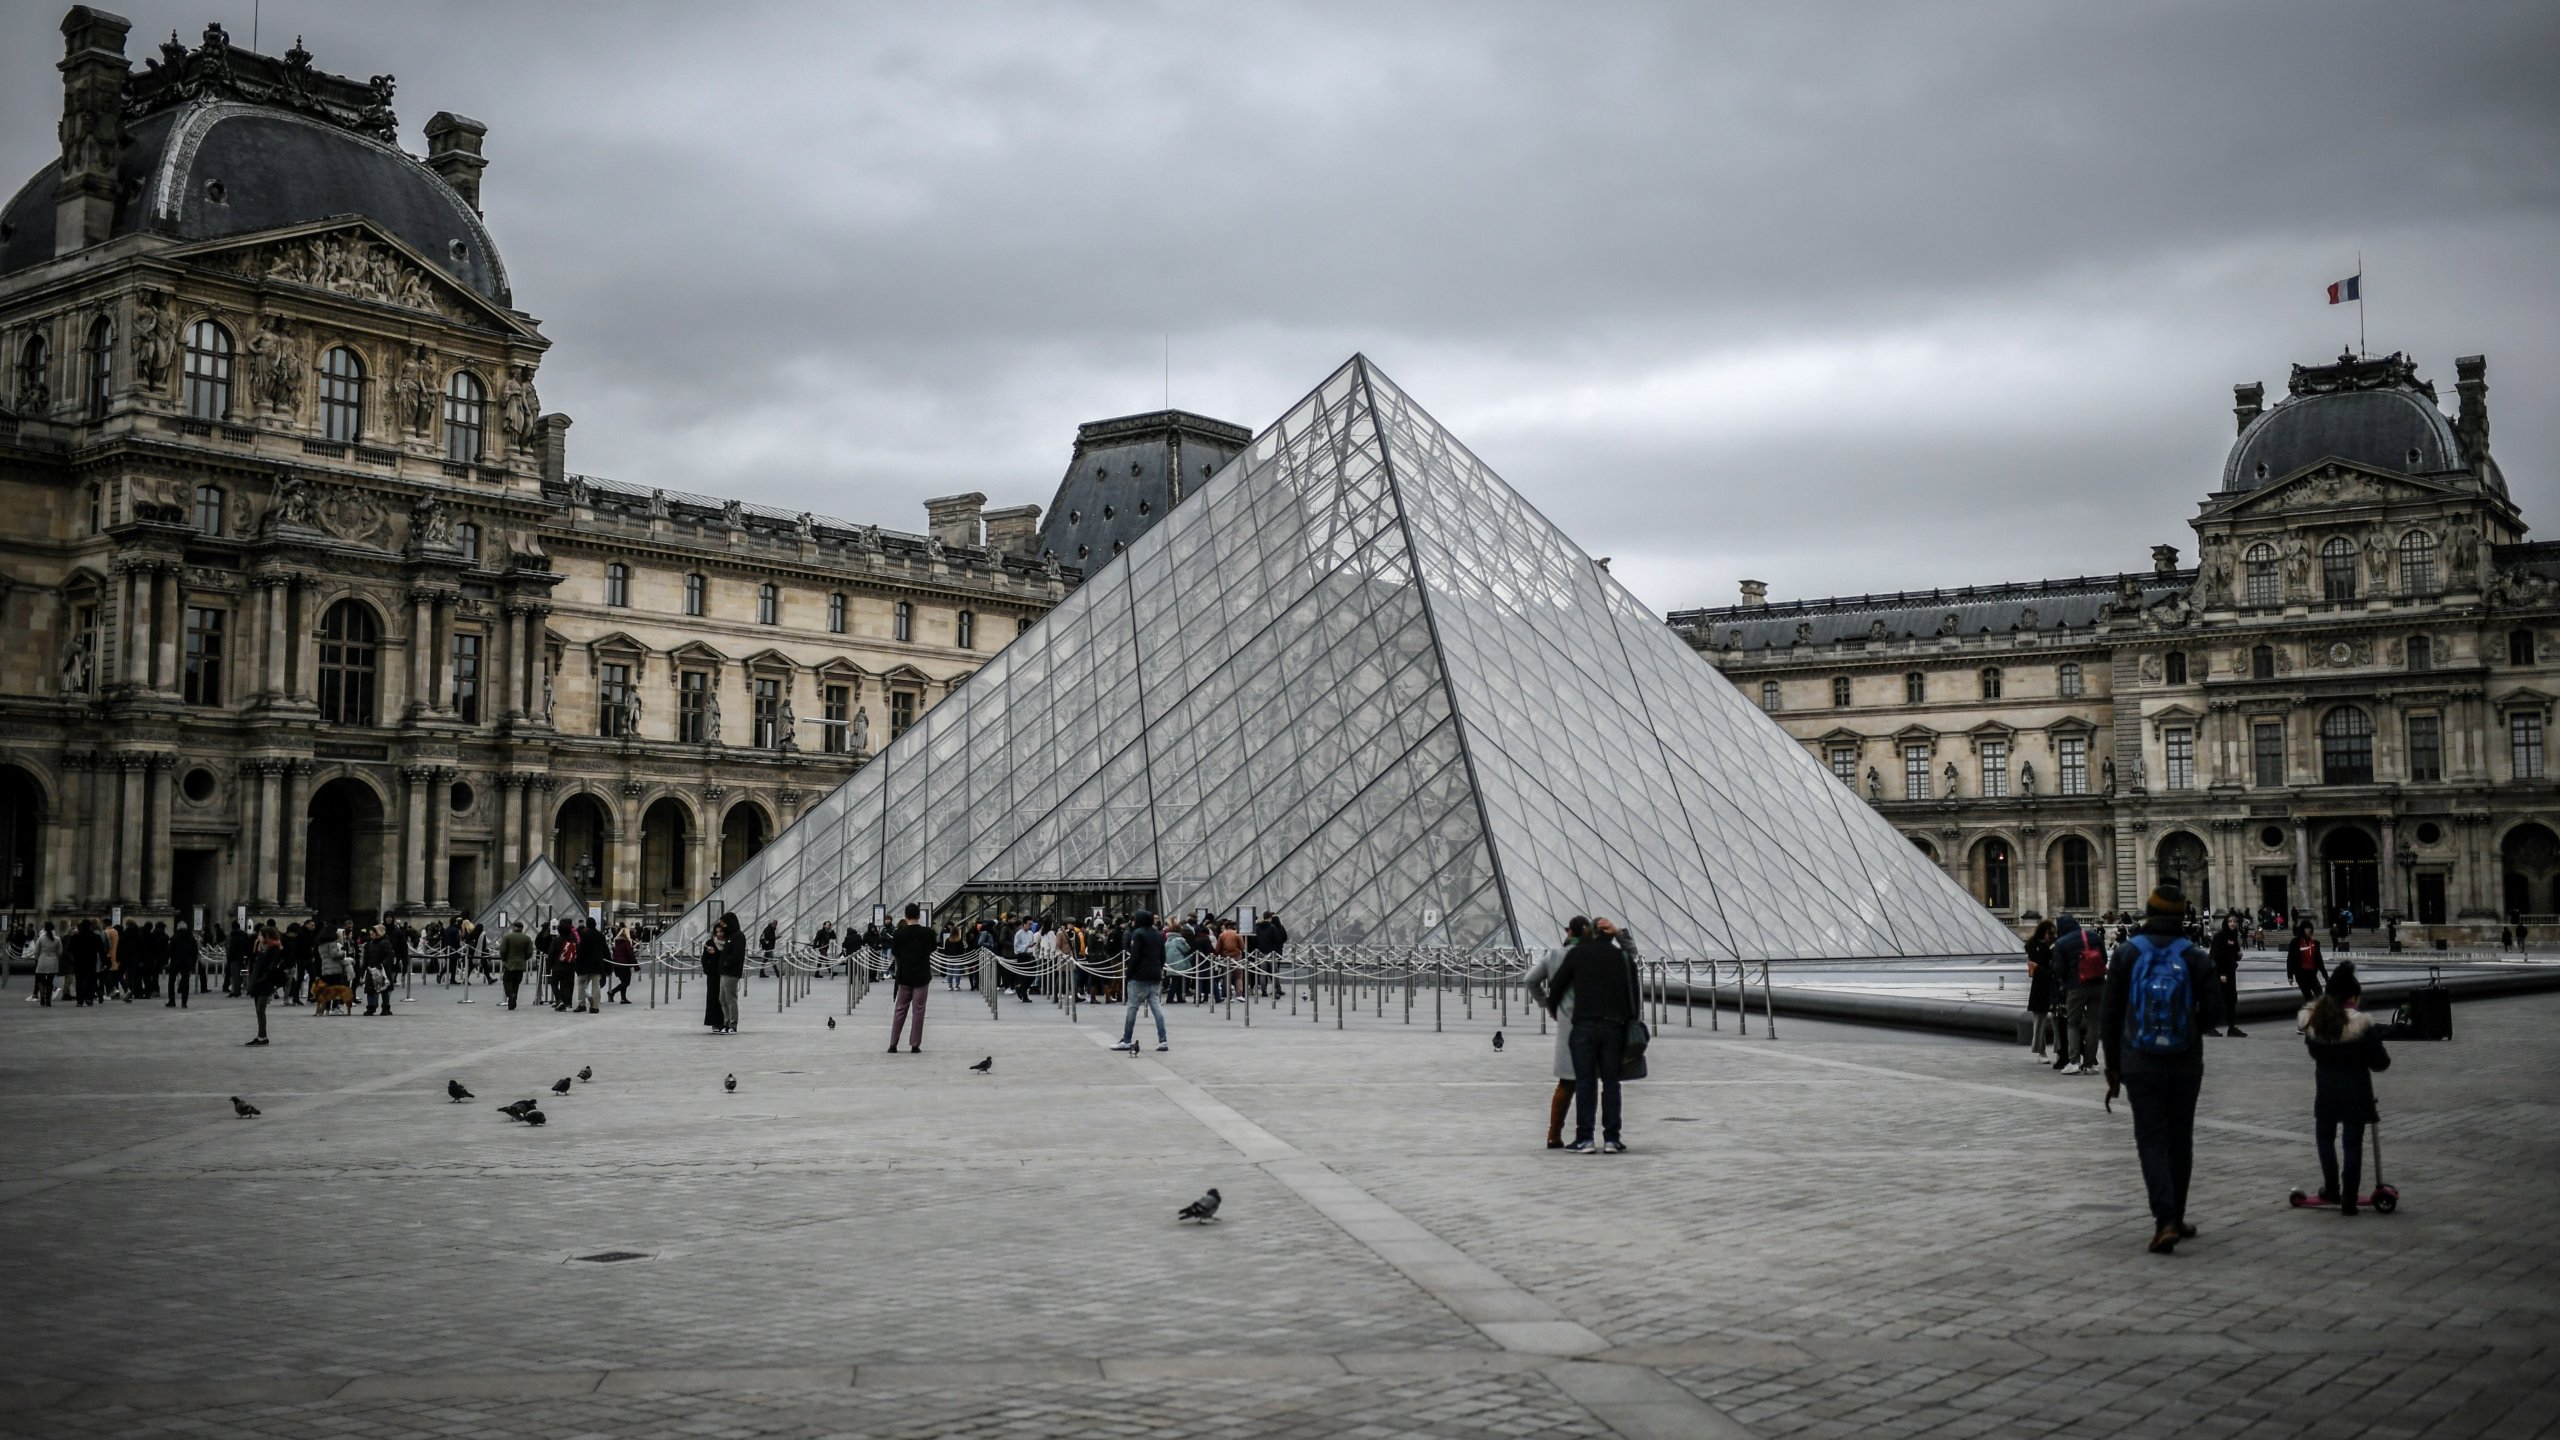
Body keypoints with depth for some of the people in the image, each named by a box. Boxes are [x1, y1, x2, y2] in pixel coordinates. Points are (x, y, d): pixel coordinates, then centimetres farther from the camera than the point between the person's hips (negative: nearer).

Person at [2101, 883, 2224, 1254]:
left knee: (2152, 1142, 0)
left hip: (2140, 1066, -1)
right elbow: (2213, 1014, -5)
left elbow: (2111, 1015, -1)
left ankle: (2165, 1221, -14)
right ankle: (2174, 1218, 23)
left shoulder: (2126, 954, -3)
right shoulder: (2195, 958, -3)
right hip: (2185, 1066, 1)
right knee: (2179, 1141, 14)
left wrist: (2113, 1067, 7)